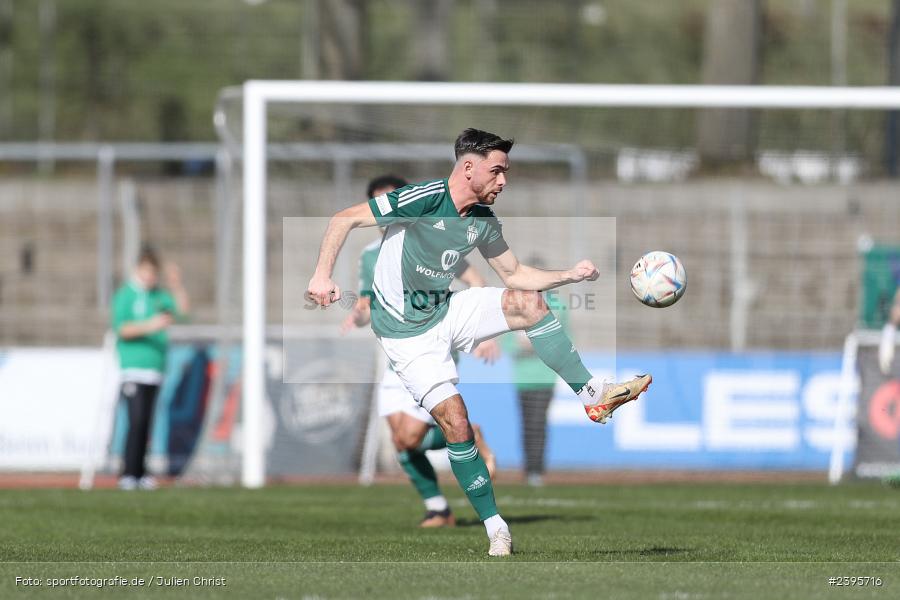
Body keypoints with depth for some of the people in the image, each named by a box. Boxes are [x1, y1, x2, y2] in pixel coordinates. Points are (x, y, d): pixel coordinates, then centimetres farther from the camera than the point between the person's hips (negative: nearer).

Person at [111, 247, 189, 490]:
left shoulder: (159, 295, 14)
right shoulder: (125, 295, -2)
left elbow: (183, 309, 6)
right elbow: (122, 329, -11)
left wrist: (176, 285, -6)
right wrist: (149, 326, -24)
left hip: (154, 369, 6)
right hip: (133, 368, -6)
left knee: (146, 422, 5)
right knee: (136, 421, -14)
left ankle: (139, 473, 8)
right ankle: (128, 473, -13)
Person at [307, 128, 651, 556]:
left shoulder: (483, 220, 0)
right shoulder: (424, 199, -23)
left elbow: (514, 274, 11)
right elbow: (345, 219, -20)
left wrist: (570, 275, -3)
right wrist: (323, 275, -29)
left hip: (446, 311, 6)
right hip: (408, 332, -6)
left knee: (529, 303, -11)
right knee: (454, 420, -15)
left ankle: (593, 396, -3)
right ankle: (495, 527, -3)